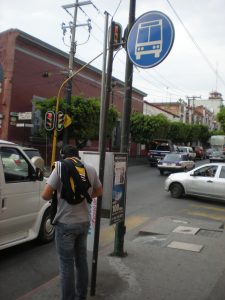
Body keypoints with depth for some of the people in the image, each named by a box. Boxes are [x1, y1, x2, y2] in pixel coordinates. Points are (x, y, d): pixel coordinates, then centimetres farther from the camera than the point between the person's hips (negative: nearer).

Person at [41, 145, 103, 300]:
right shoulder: (91, 169, 3)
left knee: (66, 264, 6)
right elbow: (99, 191, 16)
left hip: (66, 223, -5)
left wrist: (56, 196, 5)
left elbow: (45, 195, -15)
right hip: (84, 221, 6)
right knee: (81, 260, 19)